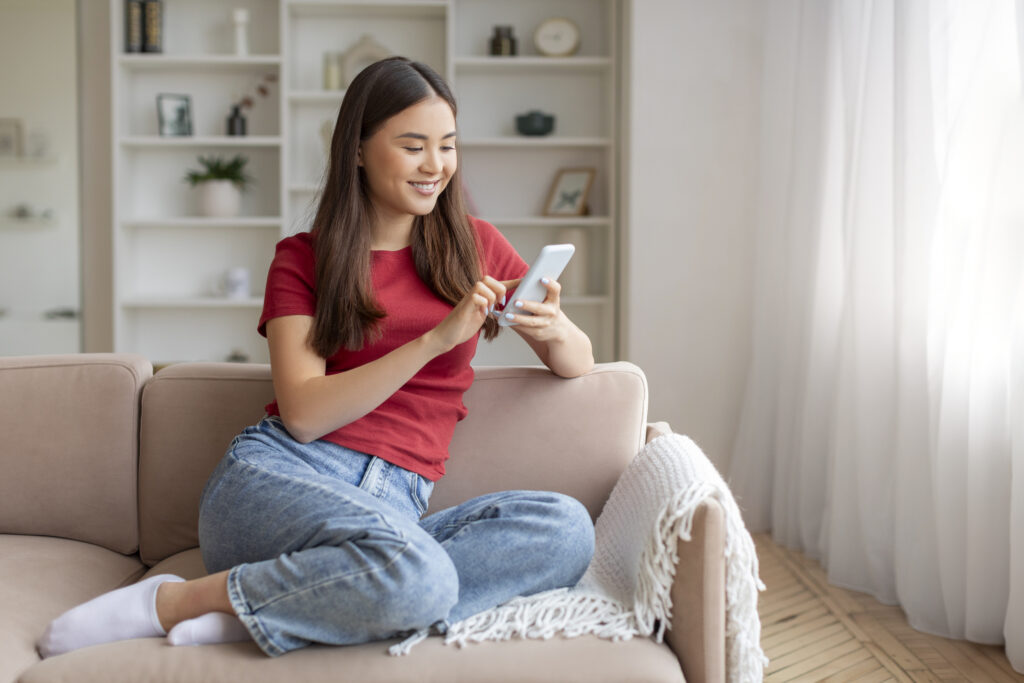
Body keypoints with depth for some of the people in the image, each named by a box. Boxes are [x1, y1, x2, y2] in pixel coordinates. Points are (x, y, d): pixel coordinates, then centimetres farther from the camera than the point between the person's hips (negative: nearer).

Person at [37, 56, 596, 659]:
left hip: (397, 507, 4)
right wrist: (435, 340, -14)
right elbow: (303, 415, -5)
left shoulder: (474, 247, 15)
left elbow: (580, 363, 18)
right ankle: (172, 602, -15)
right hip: (277, 477, -4)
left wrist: (552, 327, -7)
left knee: (567, 528, -27)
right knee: (419, 576, -37)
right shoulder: (303, 259, 9)